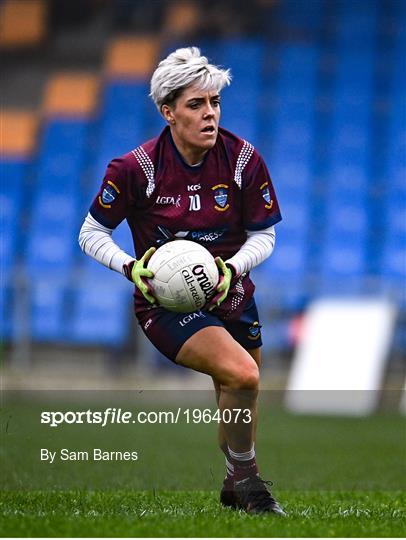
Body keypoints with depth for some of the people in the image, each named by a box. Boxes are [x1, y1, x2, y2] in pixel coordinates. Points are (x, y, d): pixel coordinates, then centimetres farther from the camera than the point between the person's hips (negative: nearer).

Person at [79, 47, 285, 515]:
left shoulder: (244, 160, -10)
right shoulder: (135, 169, -17)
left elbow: (263, 235, -1)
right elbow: (91, 234, -6)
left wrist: (232, 268, -20)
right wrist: (132, 268, -23)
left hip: (230, 295, 5)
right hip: (166, 303, -5)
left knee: (240, 402, 18)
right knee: (242, 375, -27)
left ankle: (235, 488, 47)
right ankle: (246, 478, -4)